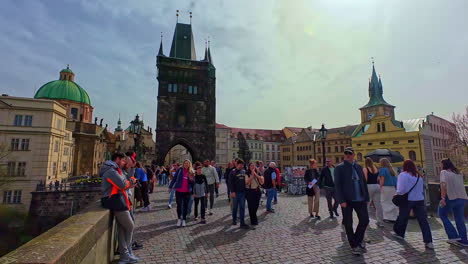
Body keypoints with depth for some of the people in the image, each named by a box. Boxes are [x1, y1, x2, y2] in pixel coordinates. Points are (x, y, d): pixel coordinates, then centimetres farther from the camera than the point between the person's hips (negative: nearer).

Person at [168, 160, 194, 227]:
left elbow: (192, 183, 10)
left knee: (185, 206, 8)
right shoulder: (179, 170, -4)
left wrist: (191, 180, -12)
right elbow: (174, 178, 1)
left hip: (187, 192, 1)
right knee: (179, 205, 7)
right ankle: (179, 219, 27)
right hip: (178, 191, -1)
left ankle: (184, 220, 23)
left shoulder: (192, 172, 2)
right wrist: (170, 187, 0)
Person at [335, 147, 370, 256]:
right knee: (348, 224, 5)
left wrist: (366, 198, 9)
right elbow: (337, 185, -9)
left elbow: (364, 183, 14)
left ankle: (358, 240, 30)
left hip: (360, 199, 4)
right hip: (347, 200, -4)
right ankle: (354, 245, 24)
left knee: (365, 220, 6)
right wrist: (342, 201, -16)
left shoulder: (359, 167, 11)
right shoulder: (339, 168, -5)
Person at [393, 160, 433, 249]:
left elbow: (401, 189, -17)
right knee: (423, 220, 1)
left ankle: (399, 233, 30)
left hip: (407, 200, -4)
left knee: (403, 217, 13)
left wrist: (398, 195, 0)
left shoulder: (403, 175, -10)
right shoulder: (419, 176, 11)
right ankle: (428, 241, -3)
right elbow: (422, 190, 16)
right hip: (419, 200, 4)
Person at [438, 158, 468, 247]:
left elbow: (444, 185, -18)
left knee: (443, 215, 10)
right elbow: (461, 185, 17)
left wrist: (443, 198, -19)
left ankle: (454, 236, 4)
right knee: (460, 219, 13)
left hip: (450, 197, -7)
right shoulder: (458, 173, 16)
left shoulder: (444, 172, -5)